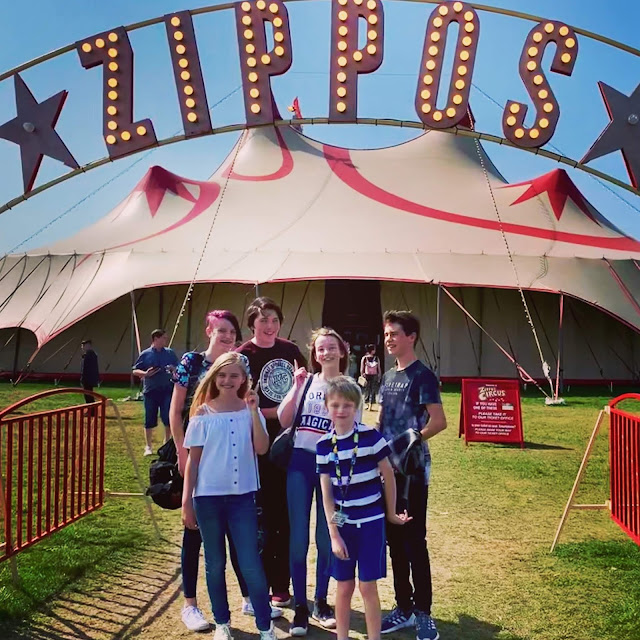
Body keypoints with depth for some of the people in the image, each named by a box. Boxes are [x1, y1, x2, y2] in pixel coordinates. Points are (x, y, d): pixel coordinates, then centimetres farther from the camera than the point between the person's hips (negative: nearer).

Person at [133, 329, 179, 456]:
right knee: (149, 421, 4)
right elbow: (135, 371, 5)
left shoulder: (170, 353, 8)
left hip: (167, 390, 1)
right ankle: (148, 446, 17)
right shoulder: (145, 354, 2)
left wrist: (174, 369, -9)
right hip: (150, 392, -1)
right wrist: (145, 373, -14)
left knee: (168, 419, -1)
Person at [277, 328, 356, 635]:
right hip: (300, 462, 1)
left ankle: (321, 602, 25)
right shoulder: (306, 380, 4)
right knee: (298, 539, 3)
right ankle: (300, 607, 15)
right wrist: (297, 388, -11)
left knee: (326, 538, 9)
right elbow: (284, 421, -2)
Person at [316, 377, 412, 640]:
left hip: (370, 521, -2)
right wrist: (334, 534, -5)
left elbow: (388, 475, 0)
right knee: (344, 587, 11)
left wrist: (391, 513, 7)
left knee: (368, 587, 4)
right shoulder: (324, 445, -3)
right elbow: (326, 493, -2)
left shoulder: (371, 436, -11)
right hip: (342, 523, 2)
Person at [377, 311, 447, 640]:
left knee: (414, 541, -2)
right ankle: (403, 608, 24)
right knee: (394, 539, 12)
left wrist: (412, 439, -26)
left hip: (411, 468, -7)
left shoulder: (422, 375, -10)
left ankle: (423, 613, 11)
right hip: (388, 466, 8)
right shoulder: (388, 376, 14)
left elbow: (439, 421, -17)